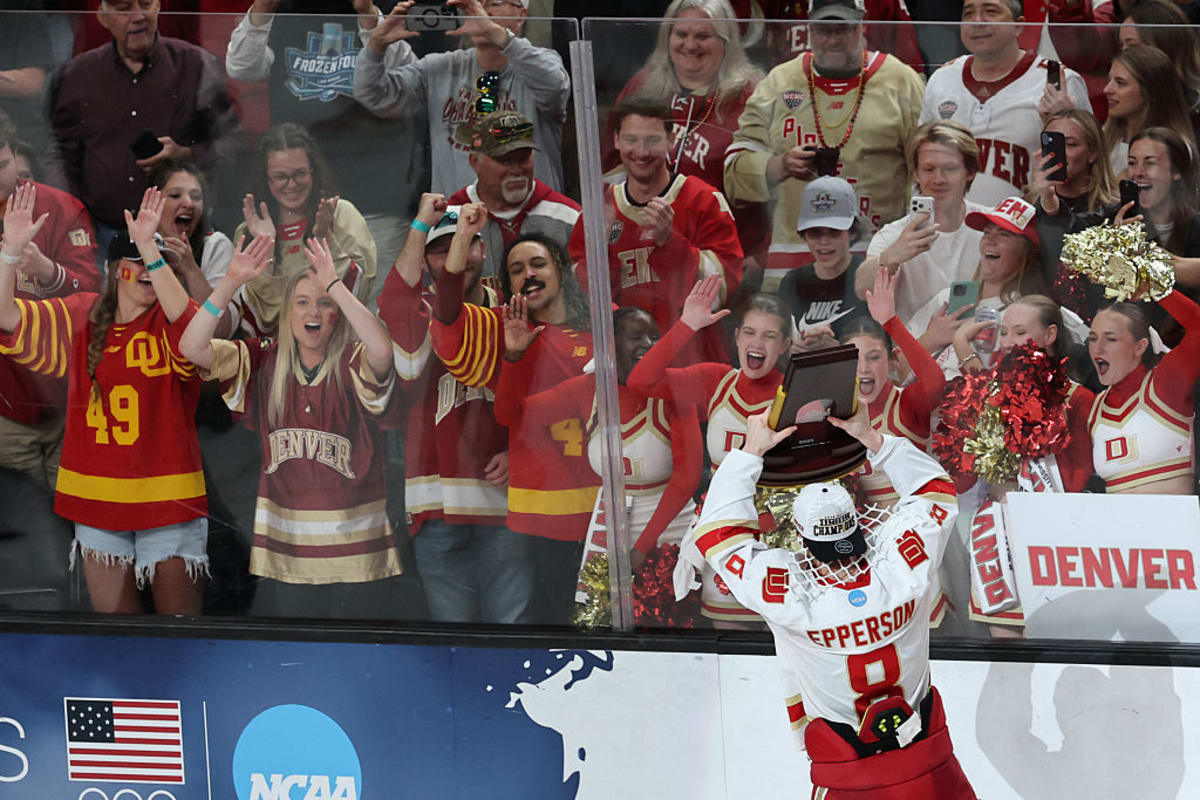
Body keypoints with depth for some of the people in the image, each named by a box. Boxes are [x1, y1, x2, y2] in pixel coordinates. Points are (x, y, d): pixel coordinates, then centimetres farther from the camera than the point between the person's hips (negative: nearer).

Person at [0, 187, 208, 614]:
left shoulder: (170, 324, -5)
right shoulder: (81, 318, 6)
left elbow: (187, 320, -29)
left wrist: (151, 247, -36)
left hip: (167, 498, -3)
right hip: (98, 496, 3)